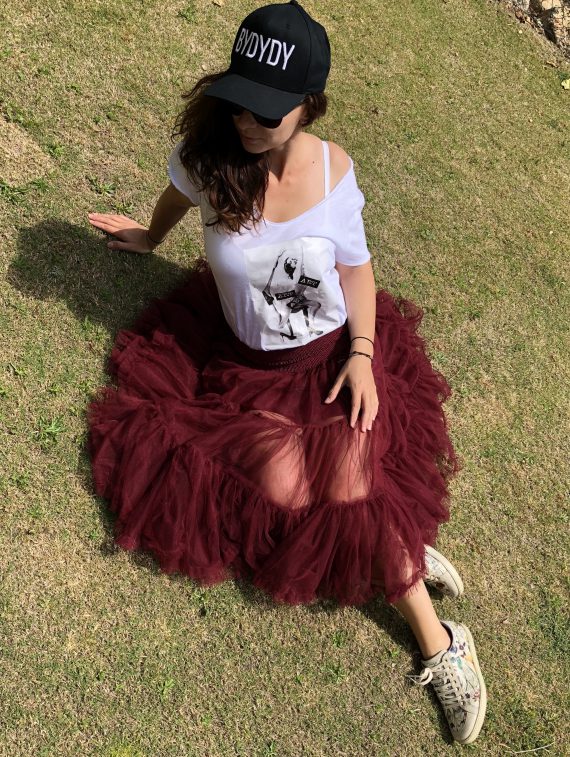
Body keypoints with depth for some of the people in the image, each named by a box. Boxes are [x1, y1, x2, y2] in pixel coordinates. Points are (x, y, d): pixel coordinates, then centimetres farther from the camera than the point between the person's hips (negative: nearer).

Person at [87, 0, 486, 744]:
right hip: (248, 363, 2)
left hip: (335, 351, -1)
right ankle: (405, 554, 4)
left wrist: (361, 355, -11)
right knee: (284, 488, -22)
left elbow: (355, 265, -1)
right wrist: (149, 238, 32)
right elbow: (178, 196, 12)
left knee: (349, 490, -19)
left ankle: (440, 641, 0)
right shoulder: (206, 156, -13)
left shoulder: (333, 168, -13)